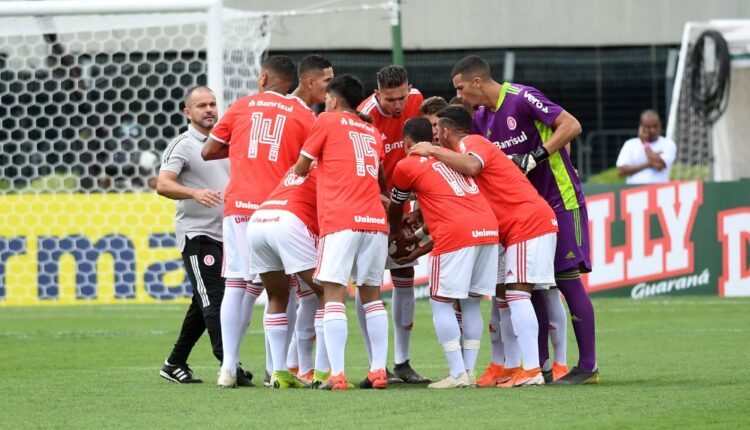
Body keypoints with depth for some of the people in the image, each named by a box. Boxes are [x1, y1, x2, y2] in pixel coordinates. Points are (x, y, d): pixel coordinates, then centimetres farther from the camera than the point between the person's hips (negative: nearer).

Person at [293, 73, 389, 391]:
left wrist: (299, 172, 34)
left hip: (341, 220, -5)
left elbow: (301, 168, 13)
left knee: (334, 293, -6)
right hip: (375, 220, 5)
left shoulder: (327, 121, 7)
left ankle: (337, 374, -16)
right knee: (372, 294, 12)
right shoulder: (373, 132, 21)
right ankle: (379, 370, 4)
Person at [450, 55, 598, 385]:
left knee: (567, 280, -9)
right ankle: (541, 365, 9)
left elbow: (571, 125, -20)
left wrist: (535, 157, -24)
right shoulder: (481, 118, 8)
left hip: (560, 200, -8)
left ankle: (588, 367, -6)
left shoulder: (522, 98, -16)